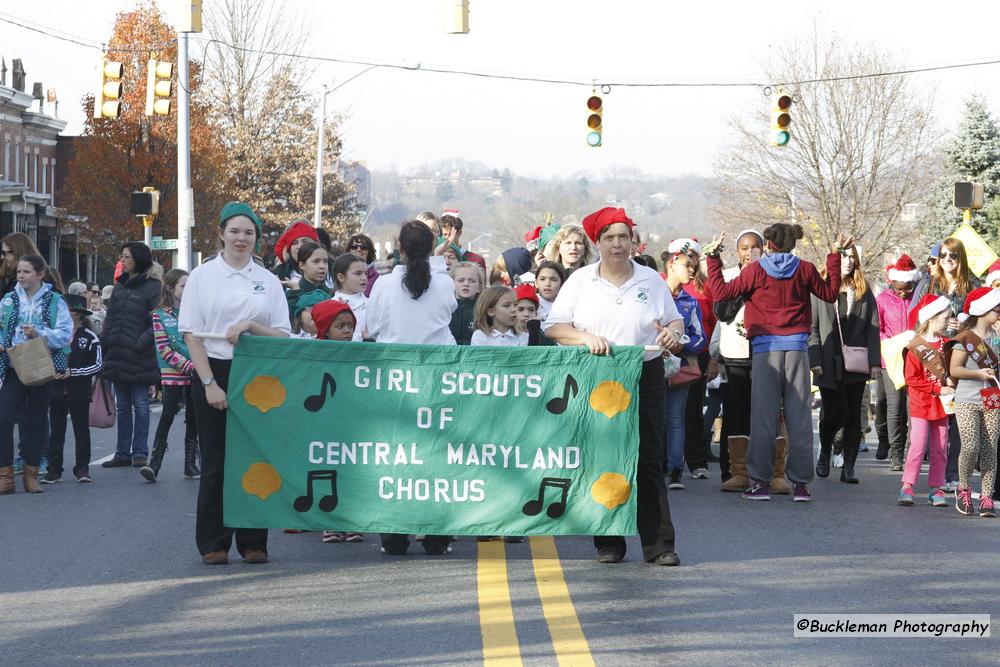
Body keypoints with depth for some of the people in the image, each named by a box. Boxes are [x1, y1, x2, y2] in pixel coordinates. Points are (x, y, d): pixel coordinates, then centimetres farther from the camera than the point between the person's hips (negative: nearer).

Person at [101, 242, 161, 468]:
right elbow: (110, 319, 15)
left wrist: (141, 343, -18)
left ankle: (140, 452, 6)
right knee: (122, 406, 11)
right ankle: (122, 453, 16)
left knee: (140, 405, 0)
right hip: (117, 356, 7)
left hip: (139, 357, -7)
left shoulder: (152, 288, -7)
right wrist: (104, 343, 6)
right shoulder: (119, 286, 12)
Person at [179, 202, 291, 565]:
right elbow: (191, 334, -2)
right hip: (213, 372, -2)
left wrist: (251, 326, -13)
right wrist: (210, 384, -11)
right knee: (216, 461, -1)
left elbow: (284, 336, 6)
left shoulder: (268, 280, 9)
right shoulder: (202, 276, 2)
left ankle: (253, 542, 9)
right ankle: (213, 543, 6)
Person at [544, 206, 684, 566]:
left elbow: (675, 319, 15)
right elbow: (553, 326, 3)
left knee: (648, 461, -3)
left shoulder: (651, 280, 8)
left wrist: (673, 331, -8)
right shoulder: (580, 280, 5)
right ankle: (609, 543, 10)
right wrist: (585, 337, -14)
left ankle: (658, 543, -2)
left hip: (645, 378, 0)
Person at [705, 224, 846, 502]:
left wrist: (712, 258, 13)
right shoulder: (805, 270, 4)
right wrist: (835, 258, 27)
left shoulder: (755, 271, -2)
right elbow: (830, 292, 18)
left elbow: (721, 291, 2)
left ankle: (761, 482, -1)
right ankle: (800, 483, 2)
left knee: (763, 416, 1)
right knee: (799, 416, 3)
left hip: (766, 347, -1)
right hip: (797, 347, 2)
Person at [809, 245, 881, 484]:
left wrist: (875, 362, -2)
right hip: (829, 364, -2)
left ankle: (848, 467, 7)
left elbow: (873, 328, 6)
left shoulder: (863, 291, 9)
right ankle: (825, 453, 28)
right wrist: (815, 361, -10)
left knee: (853, 416, 1)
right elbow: (813, 328, -1)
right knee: (832, 415, -1)